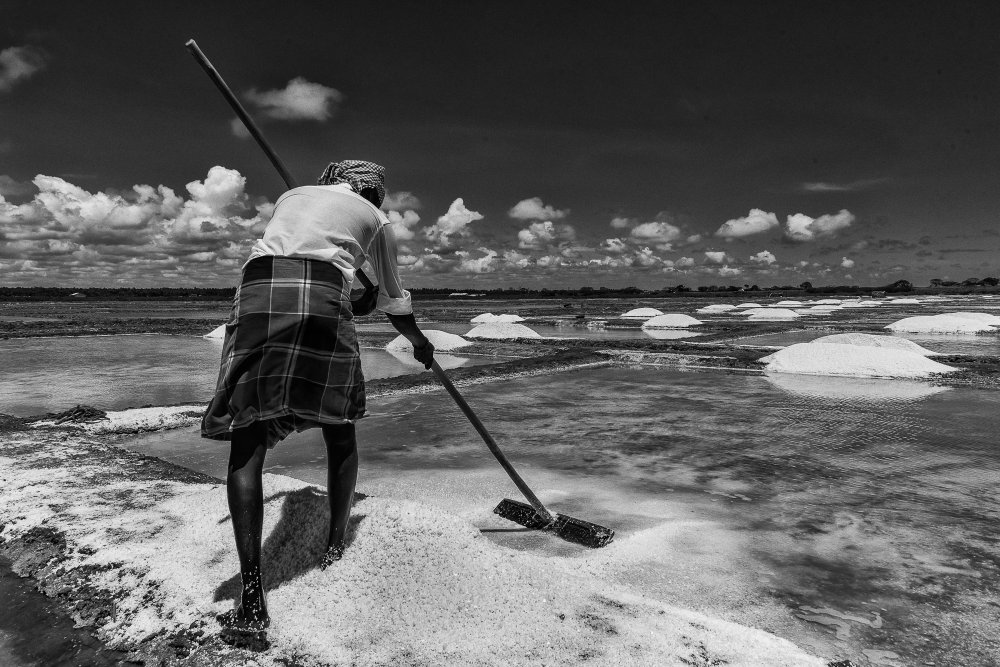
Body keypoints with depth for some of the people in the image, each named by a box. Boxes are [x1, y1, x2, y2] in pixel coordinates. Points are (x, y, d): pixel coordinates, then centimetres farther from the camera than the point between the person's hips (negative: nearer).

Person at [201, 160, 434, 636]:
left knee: (246, 446, 3)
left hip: (256, 295, 3)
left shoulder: (290, 196, 32)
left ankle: (252, 600, -4)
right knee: (339, 429, 19)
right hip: (321, 302, -2)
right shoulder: (374, 218, 23)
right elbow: (394, 305, 29)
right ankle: (335, 547, 33)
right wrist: (420, 344, 47)